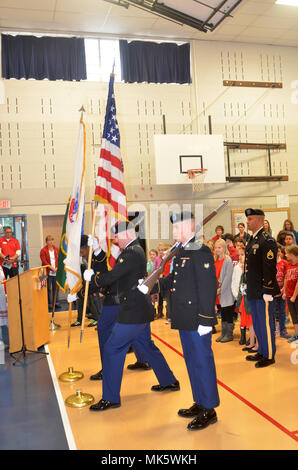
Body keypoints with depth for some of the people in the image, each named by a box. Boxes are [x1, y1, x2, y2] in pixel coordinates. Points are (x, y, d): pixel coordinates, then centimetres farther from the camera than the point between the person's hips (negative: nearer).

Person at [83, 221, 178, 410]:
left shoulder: (132, 253, -19)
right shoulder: (136, 250, 14)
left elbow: (111, 277, -23)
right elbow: (118, 280, 15)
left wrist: (92, 278, -4)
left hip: (134, 311, -11)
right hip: (142, 309, 11)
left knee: (112, 349, -3)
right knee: (146, 345, 23)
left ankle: (111, 398, 6)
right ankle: (169, 381, 37)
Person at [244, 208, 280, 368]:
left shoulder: (267, 241, -15)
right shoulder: (252, 240, 13)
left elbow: (270, 268, -19)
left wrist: (267, 292, -20)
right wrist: (246, 284, 16)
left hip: (263, 292, -9)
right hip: (252, 292, 9)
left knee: (266, 323, 2)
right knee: (257, 323, 18)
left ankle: (269, 356, 15)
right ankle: (261, 351, 32)